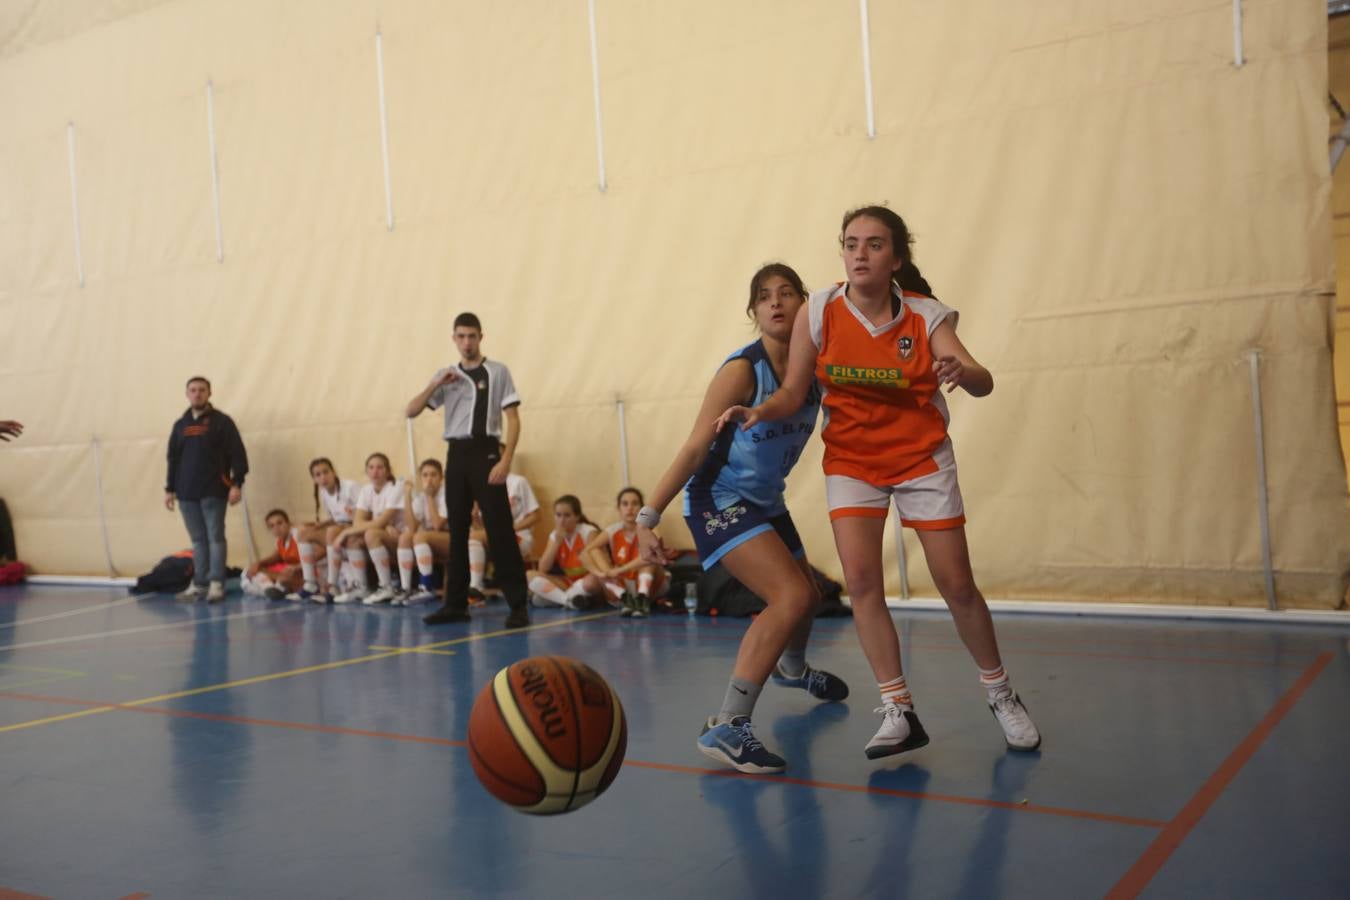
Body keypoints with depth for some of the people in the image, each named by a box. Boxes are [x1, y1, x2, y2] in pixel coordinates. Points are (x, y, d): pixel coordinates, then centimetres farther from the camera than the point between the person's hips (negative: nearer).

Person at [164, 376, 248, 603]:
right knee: (198, 540, 8)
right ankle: (199, 584, 11)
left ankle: (216, 584, -3)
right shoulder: (180, 425, 14)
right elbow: (173, 459, 18)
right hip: (187, 493, 5)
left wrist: (236, 484, -13)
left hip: (214, 491, -4)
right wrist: (169, 489, 14)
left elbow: (238, 455, -6)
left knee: (215, 537, -3)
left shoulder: (221, 421, -1)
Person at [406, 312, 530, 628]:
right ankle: (456, 603, 15)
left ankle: (518, 605, -6)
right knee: (457, 531, 7)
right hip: (456, 455, 4)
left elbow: (513, 419, -3)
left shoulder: (498, 371, 2)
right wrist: (435, 385, -7)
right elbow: (411, 412, 8)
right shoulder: (445, 375, 14)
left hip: (486, 452, -4)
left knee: (500, 530, -8)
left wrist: (505, 460, -14)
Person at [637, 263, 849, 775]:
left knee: (808, 597, 25)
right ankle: (726, 728, -25)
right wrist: (649, 516, -26)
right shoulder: (742, 370, -21)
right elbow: (695, 448, -21)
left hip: (767, 503, 8)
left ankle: (793, 669, 59)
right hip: (720, 502, -8)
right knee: (791, 597, -25)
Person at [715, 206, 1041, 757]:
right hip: (851, 461, 1)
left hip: (922, 459, -1)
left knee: (957, 586, 2)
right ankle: (899, 712, 1)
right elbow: (794, 391, -4)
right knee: (861, 581, -12)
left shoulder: (925, 316, -14)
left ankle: (1000, 695, 26)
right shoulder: (818, 313, -11)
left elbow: (983, 383, -24)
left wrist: (962, 371, -47)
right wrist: (759, 411, -25)